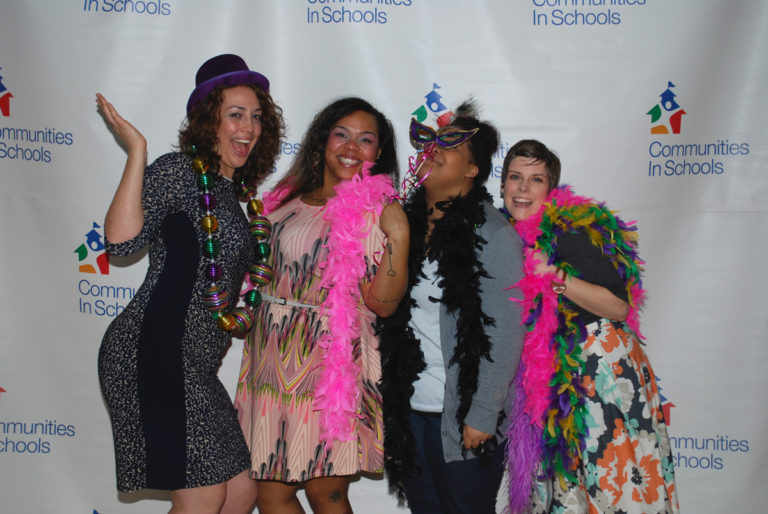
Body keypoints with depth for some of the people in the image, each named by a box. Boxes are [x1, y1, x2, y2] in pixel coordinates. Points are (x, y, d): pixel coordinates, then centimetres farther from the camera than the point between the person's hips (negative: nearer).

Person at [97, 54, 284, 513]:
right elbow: (123, 239, -22)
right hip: (154, 354, -9)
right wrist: (136, 152, -19)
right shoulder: (179, 171, -7)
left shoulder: (231, 192, 19)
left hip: (193, 366, 9)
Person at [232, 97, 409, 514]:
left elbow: (382, 303, -13)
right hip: (271, 361, 5)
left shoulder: (375, 210, -4)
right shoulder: (286, 199, 11)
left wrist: (398, 238, -21)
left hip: (329, 365, -5)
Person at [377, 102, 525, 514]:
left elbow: (505, 335, -13)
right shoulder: (407, 223, 6)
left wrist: (483, 417, -14)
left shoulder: (494, 235, -11)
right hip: (407, 410, 6)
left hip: (462, 418, -5)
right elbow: (386, 309, 11)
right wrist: (386, 402, 10)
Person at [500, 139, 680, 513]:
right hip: (554, 376, 7)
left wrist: (554, 277, -25)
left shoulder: (568, 233, -16)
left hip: (599, 367, -7)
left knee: (613, 482, -1)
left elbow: (619, 306, -19)